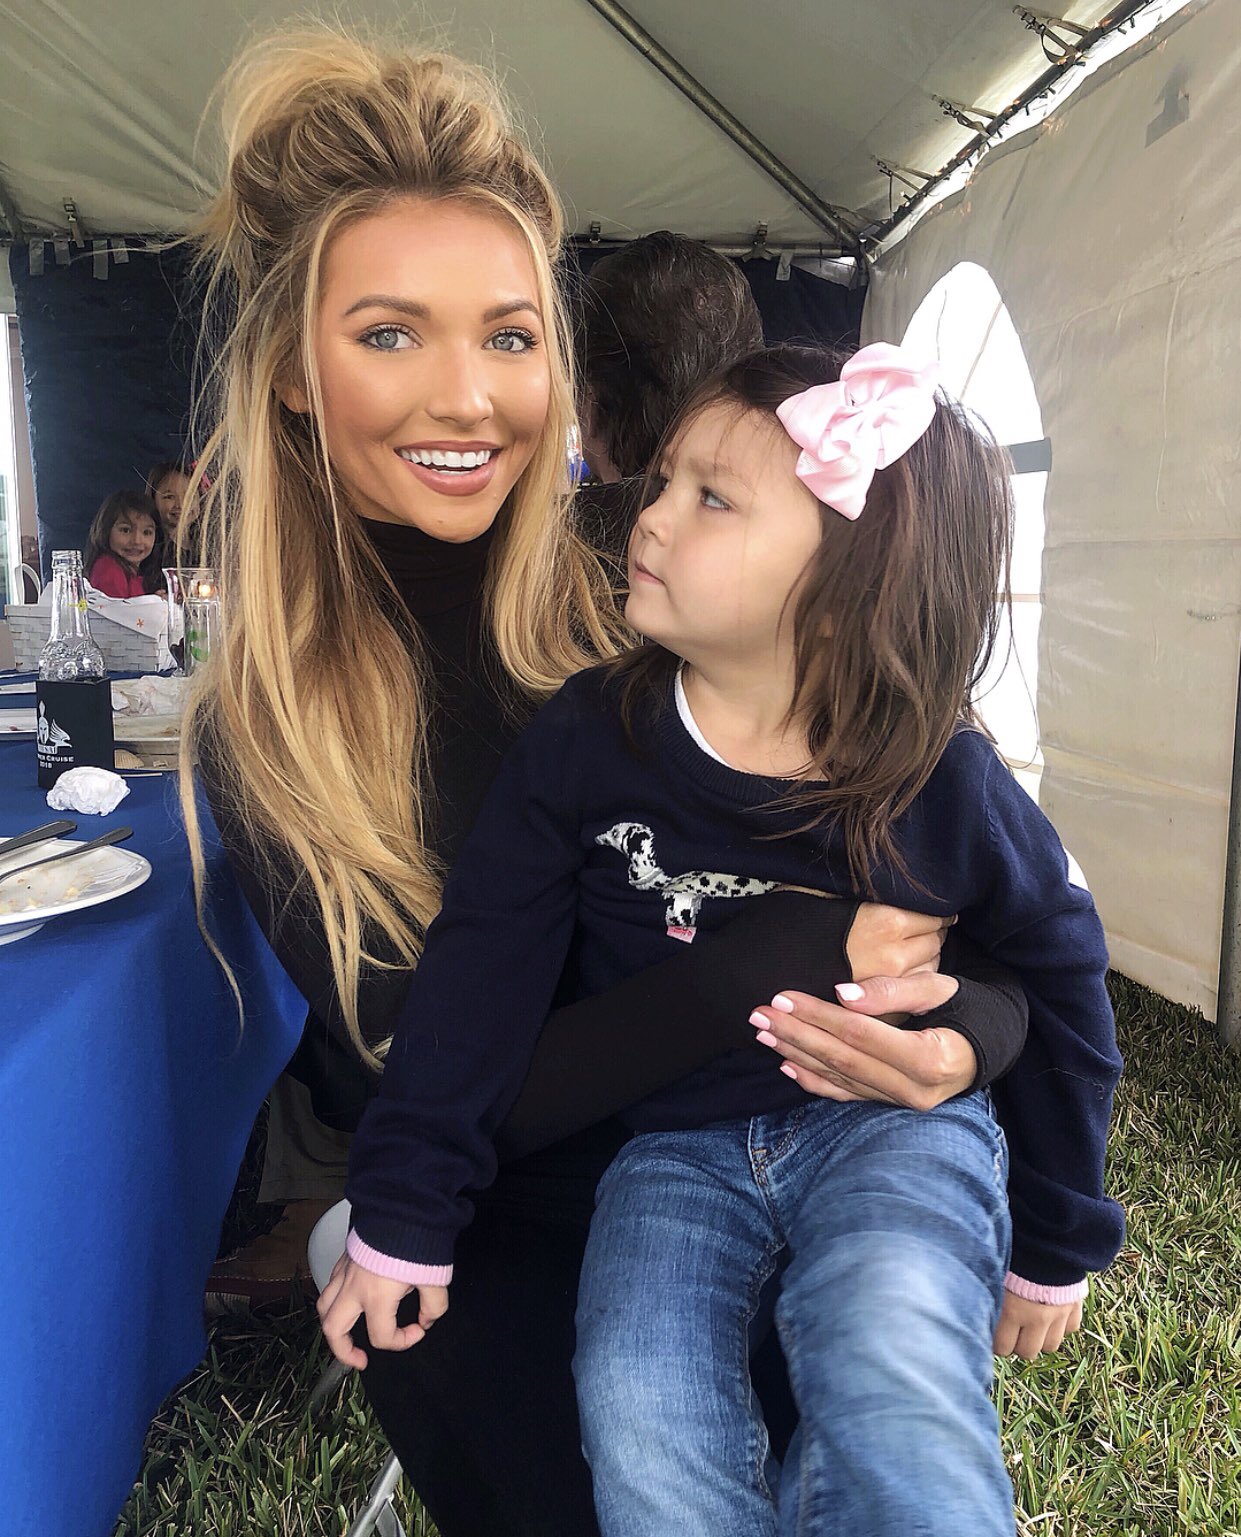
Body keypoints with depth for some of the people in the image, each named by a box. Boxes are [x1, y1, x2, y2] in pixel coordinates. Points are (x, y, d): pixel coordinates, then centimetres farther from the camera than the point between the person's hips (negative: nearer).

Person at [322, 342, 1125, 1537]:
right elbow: (480, 976, -7)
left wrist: (1053, 1241, 11)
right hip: (673, 1144, 2)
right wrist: (402, 1218, -6)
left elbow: (1059, 988, 3)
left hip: (892, 1122, -1)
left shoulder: (946, 786, -12)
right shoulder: (586, 740, -10)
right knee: (640, 1428, -18)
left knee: (895, 1403, -26)